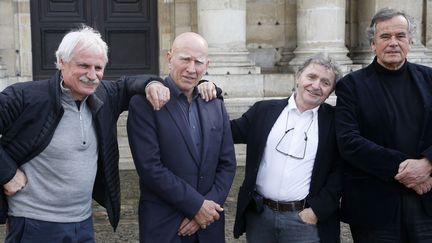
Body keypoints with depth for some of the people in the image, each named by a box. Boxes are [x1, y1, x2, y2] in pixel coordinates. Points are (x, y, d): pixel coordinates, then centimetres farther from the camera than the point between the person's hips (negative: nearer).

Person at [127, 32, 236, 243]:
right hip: (164, 225, -4)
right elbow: (149, 168, -16)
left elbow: (227, 164, 5)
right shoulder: (145, 103, -10)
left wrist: (210, 206, -8)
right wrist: (197, 205, -15)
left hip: (209, 222, 5)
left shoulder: (216, 105, 6)